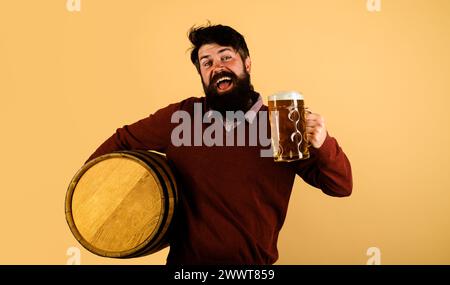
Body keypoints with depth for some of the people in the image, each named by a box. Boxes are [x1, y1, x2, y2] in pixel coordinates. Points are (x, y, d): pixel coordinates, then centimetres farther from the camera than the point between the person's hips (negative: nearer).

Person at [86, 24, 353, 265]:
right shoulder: (179, 117, -8)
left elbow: (341, 186, -8)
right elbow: (123, 141, 6)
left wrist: (323, 145, -27)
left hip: (256, 265, 0)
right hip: (186, 262, 1)